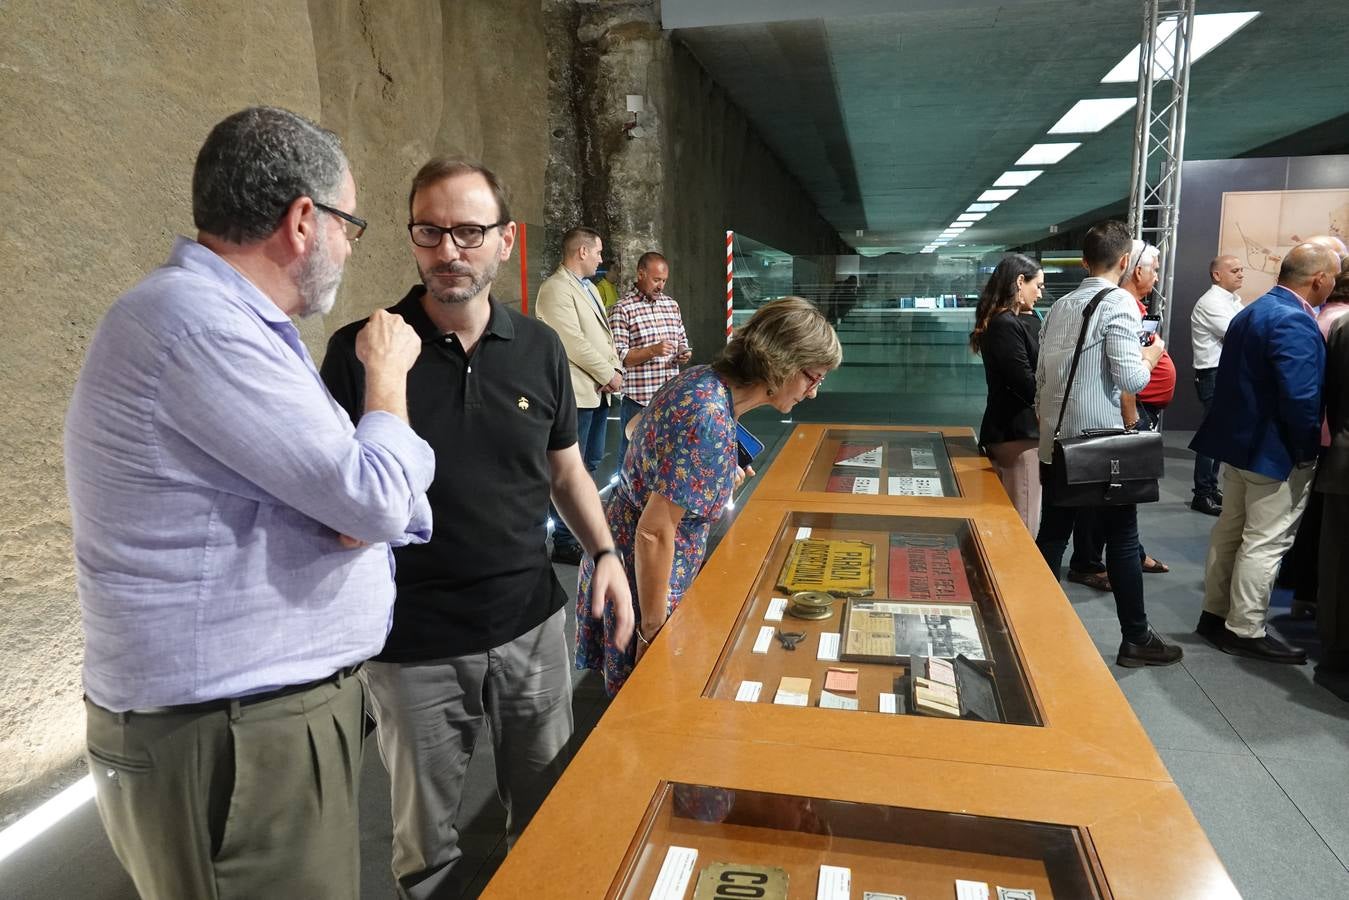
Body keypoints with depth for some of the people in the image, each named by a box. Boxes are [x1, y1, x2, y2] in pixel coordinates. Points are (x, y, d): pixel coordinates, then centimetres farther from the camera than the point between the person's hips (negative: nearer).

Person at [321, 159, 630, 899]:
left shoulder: (539, 348, 0)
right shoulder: (360, 350, -10)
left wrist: (603, 553, -1)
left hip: (531, 627, 3)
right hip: (413, 645, -2)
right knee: (425, 838, 17)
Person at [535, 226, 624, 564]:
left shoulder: (589, 288, 18)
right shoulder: (556, 289, -13)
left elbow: (604, 334, 19)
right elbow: (574, 342, -20)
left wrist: (616, 368, 2)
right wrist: (607, 375, -13)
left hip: (598, 391, 10)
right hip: (577, 393, -10)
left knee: (591, 463, 17)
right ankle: (565, 542, 5)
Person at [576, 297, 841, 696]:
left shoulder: (702, 379, -3)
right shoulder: (710, 421, -30)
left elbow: (636, 429, 16)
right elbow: (654, 533, -29)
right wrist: (653, 631, -20)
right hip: (646, 576, -9)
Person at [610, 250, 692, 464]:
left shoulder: (672, 305, 14)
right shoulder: (622, 309, -6)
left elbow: (682, 340, 25)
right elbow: (618, 356, -11)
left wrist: (683, 353, 2)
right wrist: (652, 351, -21)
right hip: (637, 398, -6)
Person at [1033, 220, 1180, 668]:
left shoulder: (1060, 306, 9)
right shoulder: (1118, 303, -11)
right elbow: (1131, 379, -18)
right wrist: (1152, 354, 2)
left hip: (1055, 443, 6)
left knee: (1051, 537, 11)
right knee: (1122, 541, 6)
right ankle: (1136, 638, 17)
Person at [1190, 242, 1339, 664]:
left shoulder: (1253, 311, 9)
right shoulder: (1294, 322, -22)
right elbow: (1301, 397, -28)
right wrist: (1310, 443, -15)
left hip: (1240, 440, 10)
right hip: (1274, 450, -9)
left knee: (1230, 531, 16)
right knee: (1265, 542, 1)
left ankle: (1215, 614, 27)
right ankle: (1246, 631, 10)